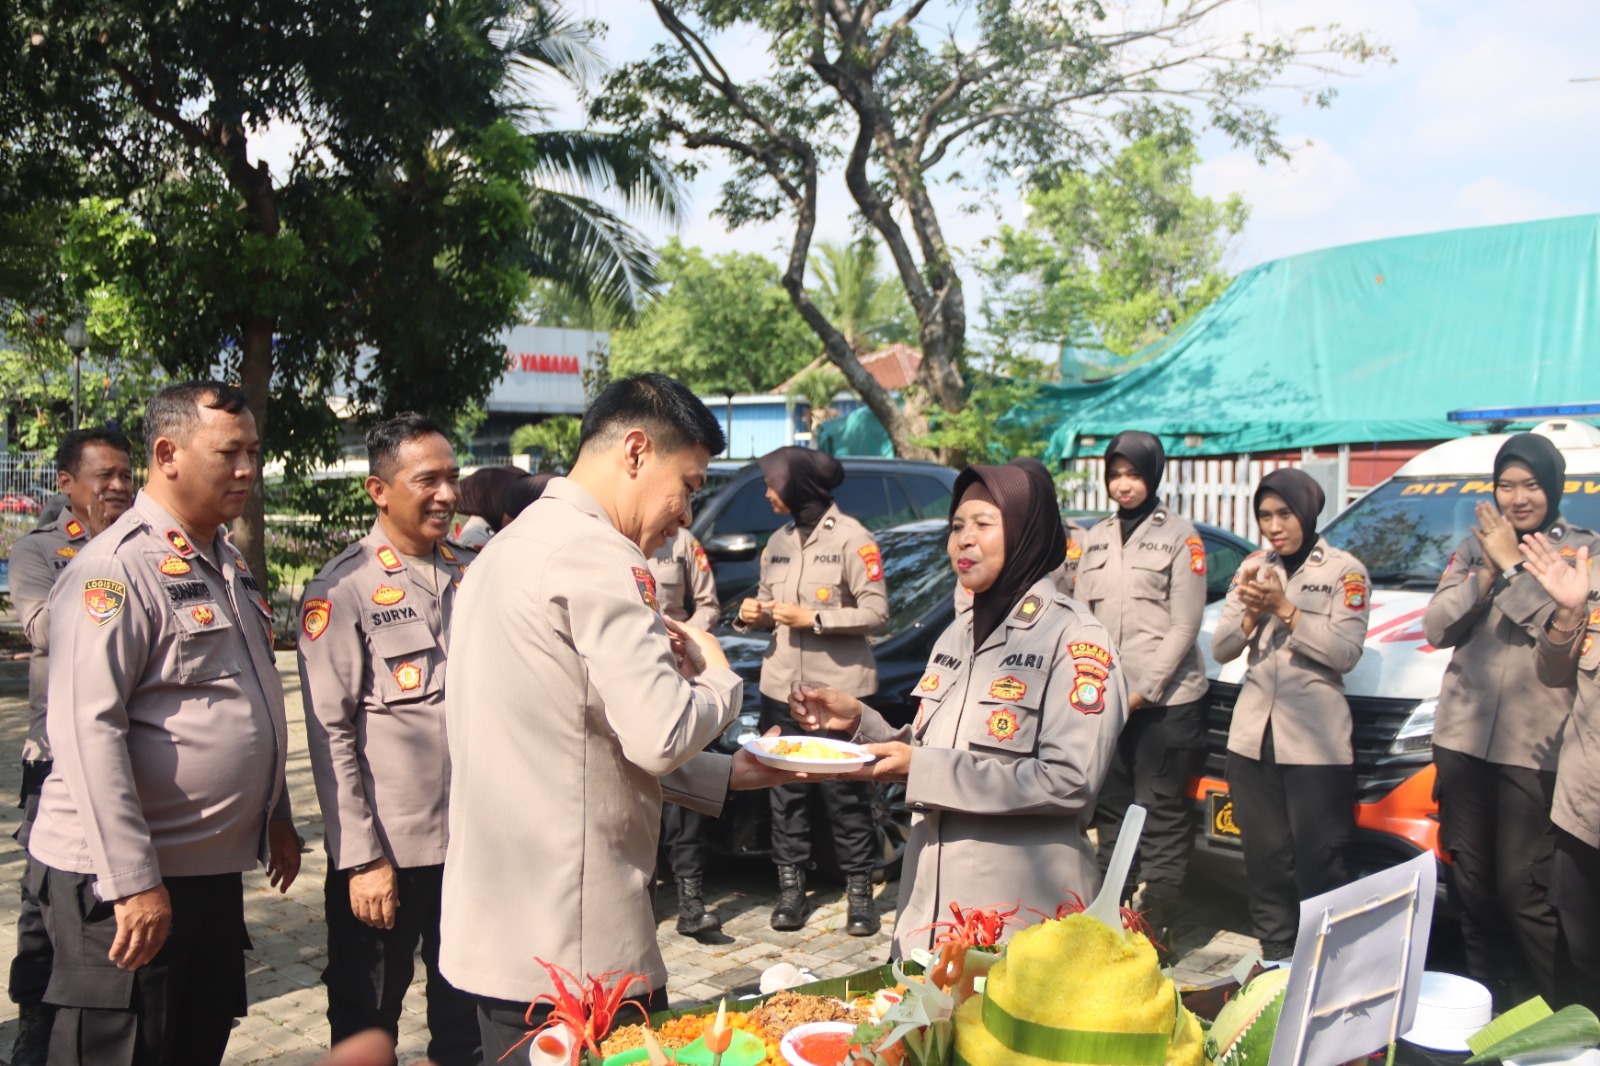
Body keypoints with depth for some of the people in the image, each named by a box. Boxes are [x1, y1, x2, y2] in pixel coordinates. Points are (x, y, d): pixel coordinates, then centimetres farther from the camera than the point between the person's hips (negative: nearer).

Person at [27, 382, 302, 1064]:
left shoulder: (228, 564, 12)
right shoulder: (116, 567, -16)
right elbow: (86, 731, -22)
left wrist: (276, 816, 22)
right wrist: (134, 880, -23)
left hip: (215, 867, 9)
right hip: (128, 882, -8)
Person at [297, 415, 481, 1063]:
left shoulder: (470, 575, 8)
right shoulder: (345, 589, -8)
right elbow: (329, 732, -9)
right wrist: (360, 859, -12)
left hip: (474, 840, 5)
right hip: (388, 852, -4)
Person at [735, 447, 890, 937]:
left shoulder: (851, 538, -7)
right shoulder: (778, 542, 15)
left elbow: (877, 614, -11)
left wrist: (813, 619, -16)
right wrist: (753, 614, 0)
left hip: (839, 689, -6)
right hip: (781, 687, 6)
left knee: (846, 795, 1)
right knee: (785, 791, 9)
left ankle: (859, 889, 13)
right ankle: (790, 885, 19)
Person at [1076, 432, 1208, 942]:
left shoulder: (1179, 534, -2)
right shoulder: (1096, 538, 14)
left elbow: (1186, 624, -7)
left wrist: (1142, 690, -12)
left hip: (1165, 699, -5)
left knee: (1161, 814, -2)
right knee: (1111, 810, 12)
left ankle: (1156, 926, 4)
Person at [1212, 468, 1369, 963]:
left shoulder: (1344, 570, 0)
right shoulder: (1252, 568, 14)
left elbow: (1345, 651, -12)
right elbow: (1219, 649, 10)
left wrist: (1285, 610, -14)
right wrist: (1251, 614, -8)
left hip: (1315, 742, -5)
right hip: (1252, 737, 5)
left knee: (1320, 863, -3)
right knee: (1265, 859, 11)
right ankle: (1275, 958, 21)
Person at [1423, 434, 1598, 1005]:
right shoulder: (1474, 547, 11)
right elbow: (1436, 627, 3)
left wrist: (1513, 566, -13)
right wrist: (1487, 573, -9)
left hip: (1535, 747, -4)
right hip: (1463, 737, 4)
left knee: (1523, 889, -4)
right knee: (1471, 883, 12)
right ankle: (1484, 998, 26)